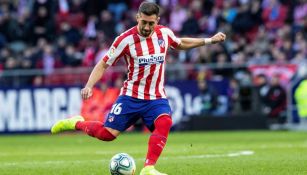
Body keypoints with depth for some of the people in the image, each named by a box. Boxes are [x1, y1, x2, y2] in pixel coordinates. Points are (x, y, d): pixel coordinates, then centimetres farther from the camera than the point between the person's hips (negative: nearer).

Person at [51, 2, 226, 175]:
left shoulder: (165, 33, -2)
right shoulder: (126, 39, -14)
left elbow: (181, 44, 23)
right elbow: (103, 64, -6)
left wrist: (209, 40, 17)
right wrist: (89, 86, -19)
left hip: (157, 98, 2)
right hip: (131, 96, -2)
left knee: (164, 122, -29)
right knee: (108, 134, -5)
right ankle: (76, 123, 25)